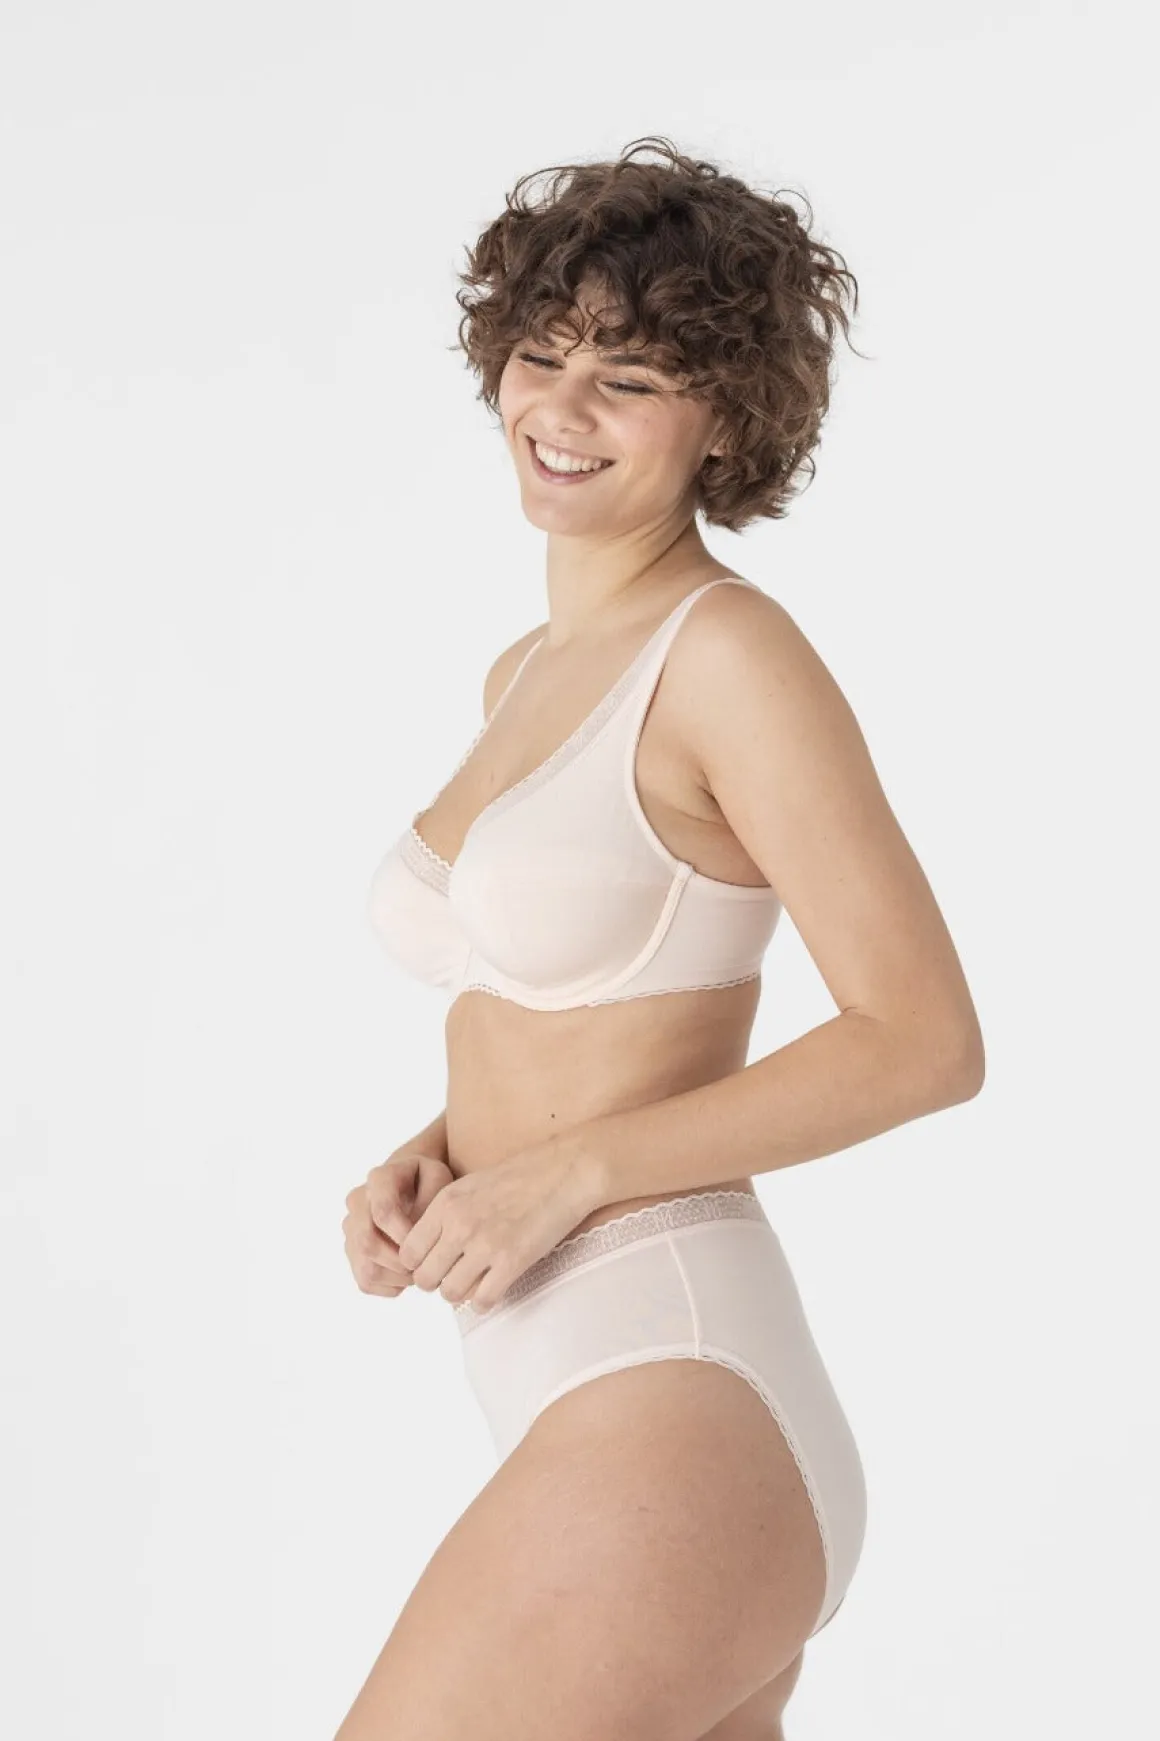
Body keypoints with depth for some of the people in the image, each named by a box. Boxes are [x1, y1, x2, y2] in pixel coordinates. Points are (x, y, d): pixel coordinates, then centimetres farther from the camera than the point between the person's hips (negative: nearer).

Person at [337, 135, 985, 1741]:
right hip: (599, 1414, 9)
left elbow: (925, 1039, -11)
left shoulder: (732, 651, -8)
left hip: (676, 1420, -9)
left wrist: (564, 1173, -15)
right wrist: (426, 1164, 5)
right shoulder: (530, 676, 17)